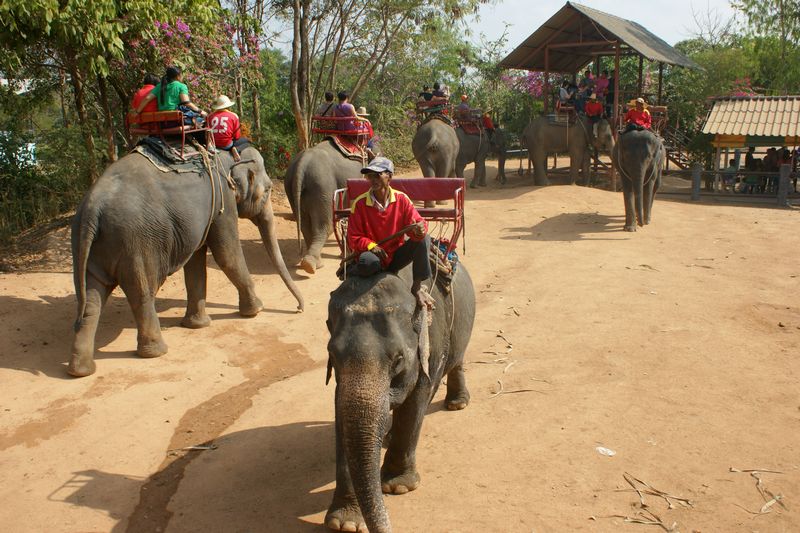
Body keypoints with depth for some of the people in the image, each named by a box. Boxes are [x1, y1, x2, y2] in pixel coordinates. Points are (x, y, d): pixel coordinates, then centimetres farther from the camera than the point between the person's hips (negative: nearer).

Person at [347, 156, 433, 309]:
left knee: (424, 239, -23)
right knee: (367, 262, -41)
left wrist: (419, 229, -33)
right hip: (374, 254, -3)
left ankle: (417, 286, -10)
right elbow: (353, 238, -7)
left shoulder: (401, 199, -3)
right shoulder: (360, 203, -9)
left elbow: (416, 221, -7)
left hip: (397, 255, 3)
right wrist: (371, 246, -26)